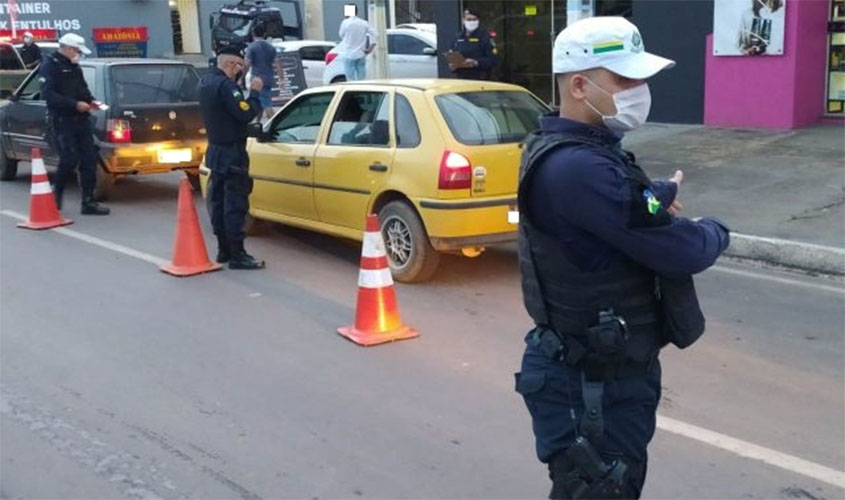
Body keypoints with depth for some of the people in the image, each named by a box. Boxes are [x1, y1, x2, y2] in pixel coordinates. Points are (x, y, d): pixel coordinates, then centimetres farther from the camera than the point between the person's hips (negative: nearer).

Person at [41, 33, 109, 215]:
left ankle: (88, 202, 6)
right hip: (63, 121, -8)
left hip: (81, 119, 8)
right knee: (69, 160, -10)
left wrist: (90, 101, 5)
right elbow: (48, 94, -17)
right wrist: (75, 104, -23)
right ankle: (55, 193, 14)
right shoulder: (50, 65, -7)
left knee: (89, 161, 3)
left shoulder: (74, 66, 17)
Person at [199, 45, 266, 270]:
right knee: (235, 205, -6)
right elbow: (246, 114, -24)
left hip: (215, 150, 10)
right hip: (231, 152, -10)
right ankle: (237, 255, -4)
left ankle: (223, 250, 24)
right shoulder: (225, 86, -21)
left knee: (219, 201, 15)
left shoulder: (207, 81, 9)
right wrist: (254, 92, -11)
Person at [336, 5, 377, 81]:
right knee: (362, 79, 8)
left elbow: (342, 35, 4)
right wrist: (370, 48, -1)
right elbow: (375, 34, -1)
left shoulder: (346, 22, -8)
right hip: (361, 54, 4)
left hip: (349, 55, -4)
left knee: (351, 79, -1)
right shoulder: (364, 23, 4)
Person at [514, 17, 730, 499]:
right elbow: (679, 251, -24)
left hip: (614, 369, 10)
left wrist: (660, 193, 4)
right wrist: (715, 232, -6)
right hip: (593, 386, -10)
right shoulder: (577, 167, -28)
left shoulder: (588, 150, 6)